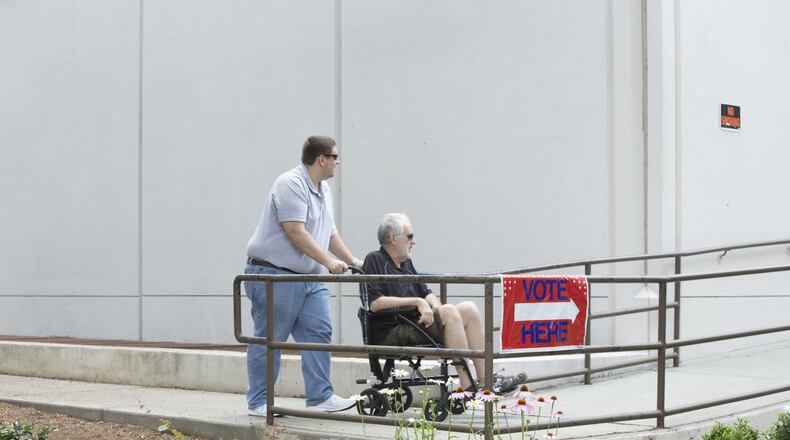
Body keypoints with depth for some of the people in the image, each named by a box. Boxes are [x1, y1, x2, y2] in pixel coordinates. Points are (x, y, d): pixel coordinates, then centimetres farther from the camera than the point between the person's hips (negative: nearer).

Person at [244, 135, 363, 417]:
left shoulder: (324, 190, 16)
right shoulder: (291, 184, -15)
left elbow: (330, 233, 23)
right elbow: (296, 232, -22)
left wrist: (353, 261, 18)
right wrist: (328, 261, -23)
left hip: (308, 277, 9)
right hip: (274, 274, -9)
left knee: (319, 333, 1)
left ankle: (320, 398, 4)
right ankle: (258, 402, 7)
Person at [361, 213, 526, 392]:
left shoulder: (406, 263, 23)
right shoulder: (374, 260, -5)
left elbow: (426, 293, 20)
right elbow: (374, 303, -17)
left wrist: (434, 304, -5)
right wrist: (416, 302, -16)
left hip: (413, 324, 9)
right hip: (390, 333, -9)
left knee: (469, 309, -5)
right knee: (449, 312, -25)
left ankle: (485, 379, -10)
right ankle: (468, 388, -27)